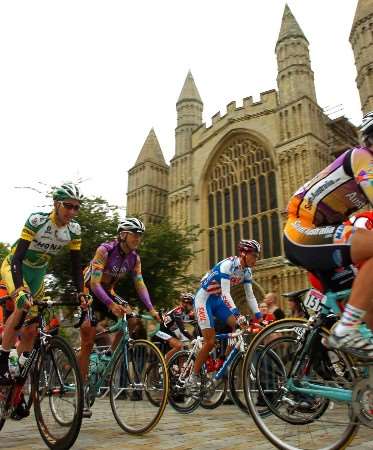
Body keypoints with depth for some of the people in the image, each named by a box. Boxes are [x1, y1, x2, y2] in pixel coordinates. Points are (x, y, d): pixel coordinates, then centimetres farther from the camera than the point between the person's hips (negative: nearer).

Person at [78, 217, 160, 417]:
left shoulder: (134, 258, -7)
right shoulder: (105, 250, -25)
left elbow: (140, 285, -9)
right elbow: (94, 283, -32)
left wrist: (151, 309, -22)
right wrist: (111, 305, -45)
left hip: (107, 292, 6)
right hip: (88, 291, -6)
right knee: (88, 342, -11)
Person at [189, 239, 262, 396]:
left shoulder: (247, 271, -1)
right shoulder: (228, 264, -25)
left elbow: (250, 296, 1)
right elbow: (226, 293, -33)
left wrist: (259, 317, -9)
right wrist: (237, 314, -42)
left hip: (218, 300, 8)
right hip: (204, 299, -8)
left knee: (240, 328, -9)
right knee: (210, 341, -12)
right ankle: (194, 377, 4)